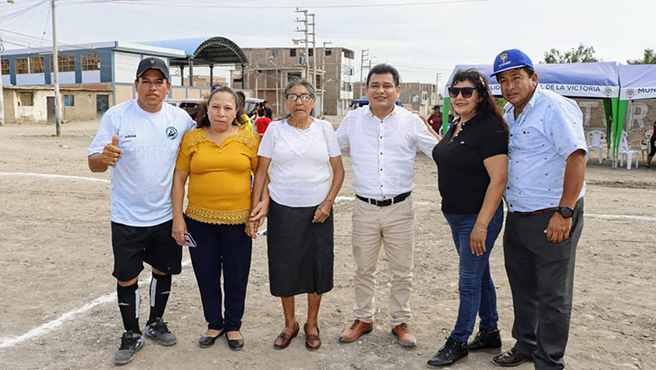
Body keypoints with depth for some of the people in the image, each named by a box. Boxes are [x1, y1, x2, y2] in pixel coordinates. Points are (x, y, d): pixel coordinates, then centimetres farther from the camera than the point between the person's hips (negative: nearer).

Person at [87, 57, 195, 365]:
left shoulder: (180, 118, -3)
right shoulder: (116, 116, -9)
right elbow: (93, 164, -10)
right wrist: (104, 158, -33)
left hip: (166, 215, 3)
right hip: (127, 217, -2)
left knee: (163, 271, 15)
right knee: (127, 278, 7)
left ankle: (155, 324, 37)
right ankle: (131, 335, 26)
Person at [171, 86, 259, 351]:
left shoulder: (248, 139, 0)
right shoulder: (192, 139, 1)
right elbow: (179, 179, 3)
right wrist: (178, 218, 0)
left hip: (238, 220, -1)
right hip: (200, 220, 1)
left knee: (236, 277, 10)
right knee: (206, 275, 12)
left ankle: (233, 326, 31)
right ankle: (214, 324, 33)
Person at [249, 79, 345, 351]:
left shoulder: (324, 128, 1)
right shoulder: (275, 129, 0)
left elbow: (338, 170, 3)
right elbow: (261, 170, 2)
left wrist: (328, 202, -7)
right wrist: (257, 205, -7)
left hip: (317, 210, 0)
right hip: (282, 210, 0)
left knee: (317, 267, 7)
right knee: (284, 268, 7)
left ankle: (311, 324, 28)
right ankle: (290, 324, 29)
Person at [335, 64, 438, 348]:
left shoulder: (411, 122, 0)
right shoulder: (353, 120, 4)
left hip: (400, 208, -1)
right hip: (364, 207, 1)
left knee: (402, 271, 9)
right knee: (364, 269, 12)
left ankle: (400, 321, 28)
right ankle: (363, 319, 31)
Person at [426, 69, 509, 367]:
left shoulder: (489, 130, -17)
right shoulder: (455, 128, 10)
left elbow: (499, 179, -22)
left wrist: (481, 225, -24)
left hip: (478, 218, -9)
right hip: (456, 217, 9)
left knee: (470, 282, 3)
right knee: (480, 275, 19)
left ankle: (457, 342, 18)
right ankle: (490, 333, 34)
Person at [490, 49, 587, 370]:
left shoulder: (555, 108, -15)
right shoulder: (509, 112, 12)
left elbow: (577, 157, -23)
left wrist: (564, 213, -27)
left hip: (552, 220, -8)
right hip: (517, 218, 8)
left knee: (553, 295, 4)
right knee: (522, 286, 20)